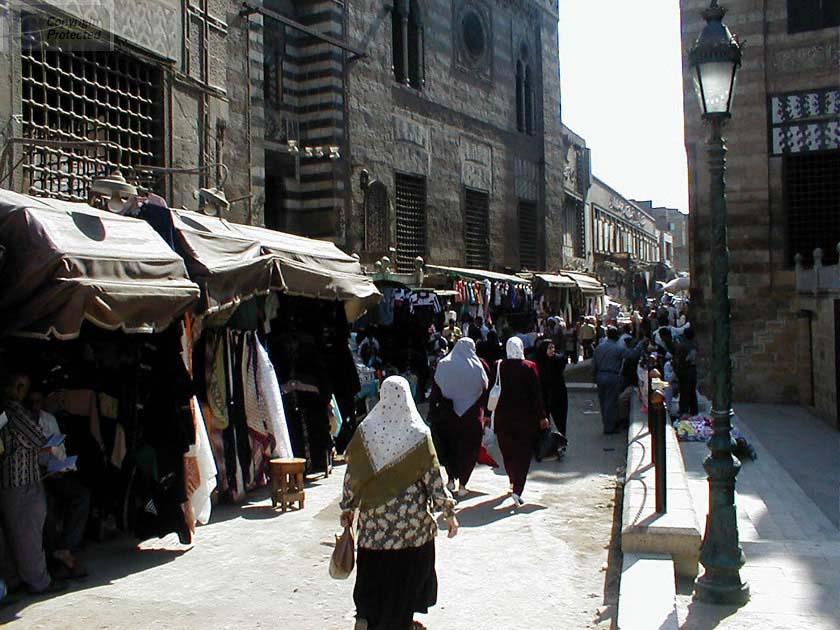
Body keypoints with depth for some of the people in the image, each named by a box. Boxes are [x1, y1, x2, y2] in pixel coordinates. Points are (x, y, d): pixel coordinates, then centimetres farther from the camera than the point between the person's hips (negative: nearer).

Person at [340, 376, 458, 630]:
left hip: (374, 515, 1)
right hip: (412, 516, -1)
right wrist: (448, 512, 0)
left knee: (373, 570, 14)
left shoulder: (365, 430, -8)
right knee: (408, 570, 15)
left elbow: (352, 474, -2)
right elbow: (433, 476, -9)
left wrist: (347, 508, 10)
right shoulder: (419, 434, -12)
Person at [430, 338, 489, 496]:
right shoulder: (479, 365, -4)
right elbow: (487, 388, -2)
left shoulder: (443, 365, -3)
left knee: (449, 446, 18)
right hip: (473, 415, -1)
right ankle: (462, 484, 8)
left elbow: (435, 390, -2)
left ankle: (451, 479, 22)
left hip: (448, 414, 1)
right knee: (469, 448, 8)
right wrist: (487, 413, 6)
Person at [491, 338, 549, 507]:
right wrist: (542, 416, -2)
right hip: (525, 415, -2)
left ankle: (513, 482, 35)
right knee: (523, 452, 3)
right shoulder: (530, 367, -10)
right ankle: (517, 490, -10)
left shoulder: (498, 366, -4)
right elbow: (537, 393, -9)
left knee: (507, 450, 19)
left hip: (503, 415, 2)